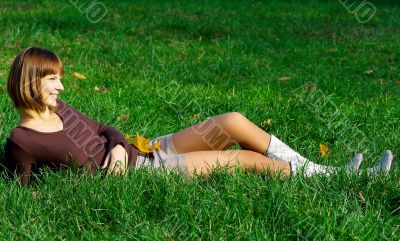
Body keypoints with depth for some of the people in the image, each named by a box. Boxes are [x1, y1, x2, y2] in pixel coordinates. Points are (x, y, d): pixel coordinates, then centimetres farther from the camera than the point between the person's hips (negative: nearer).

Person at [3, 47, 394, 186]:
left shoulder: (58, 109, 9)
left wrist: (118, 147, -5)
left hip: (144, 153, 8)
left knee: (233, 122, -6)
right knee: (248, 157, -9)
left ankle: (327, 172, 2)